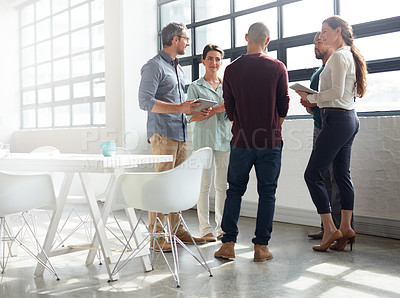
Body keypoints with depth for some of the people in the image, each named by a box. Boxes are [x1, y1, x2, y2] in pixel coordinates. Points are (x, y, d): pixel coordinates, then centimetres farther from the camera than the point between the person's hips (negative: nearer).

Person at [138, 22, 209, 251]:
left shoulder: (179, 68, 23)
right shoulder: (154, 66, -5)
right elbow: (145, 101, -15)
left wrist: (194, 110, 10)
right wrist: (180, 107, -19)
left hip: (180, 134, 8)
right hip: (162, 133, -8)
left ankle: (176, 229, 18)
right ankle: (156, 235, -1)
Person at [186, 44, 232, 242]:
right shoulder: (195, 87, 4)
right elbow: (191, 116, -5)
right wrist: (216, 109, -14)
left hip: (225, 139, 4)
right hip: (204, 139, -4)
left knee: (223, 185, 6)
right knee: (204, 185, -4)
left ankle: (222, 226, 15)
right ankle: (205, 228, 4)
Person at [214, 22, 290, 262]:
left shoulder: (232, 69, 0)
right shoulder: (278, 67, -2)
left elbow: (229, 108, 6)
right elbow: (284, 105, 2)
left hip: (241, 141, 1)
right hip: (270, 142, -1)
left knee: (234, 190, 12)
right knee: (267, 192, 7)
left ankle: (229, 243, 10)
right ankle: (261, 246, 10)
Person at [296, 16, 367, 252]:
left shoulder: (339, 56, -10)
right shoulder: (350, 55, 20)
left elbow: (337, 92, -19)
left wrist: (311, 97, -7)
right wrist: (314, 99, 13)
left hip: (337, 119, -10)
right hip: (350, 118, 11)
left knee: (313, 174, -8)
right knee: (343, 174, 9)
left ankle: (330, 229, -6)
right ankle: (346, 229, 13)